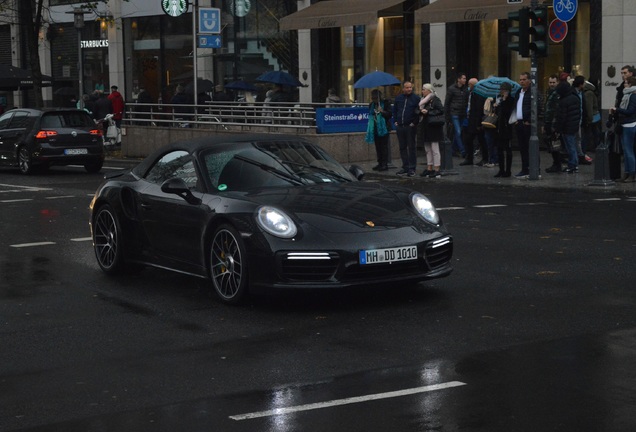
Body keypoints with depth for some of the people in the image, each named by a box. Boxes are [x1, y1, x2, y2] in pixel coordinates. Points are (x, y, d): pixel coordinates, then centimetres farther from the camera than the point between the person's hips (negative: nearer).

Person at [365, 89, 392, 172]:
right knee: (378, 146, 9)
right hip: (375, 128, 6)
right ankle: (380, 163, 15)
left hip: (383, 127, -6)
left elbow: (389, 114, -10)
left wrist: (382, 111, -24)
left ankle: (385, 164, -5)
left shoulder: (385, 103, -5)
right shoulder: (372, 104, 11)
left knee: (384, 147, -6)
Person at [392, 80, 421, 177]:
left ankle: (412, 168, 2)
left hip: (410, 127, -5)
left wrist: (414, 123, -10)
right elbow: (394, 110, 19)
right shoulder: (398, 98, 10)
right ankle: (405, 167, 17)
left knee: (411, 147, -1)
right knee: (402, 147, 10)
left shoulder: (416, 99, -3)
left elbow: (418, 112, -3)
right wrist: (395, 121, 8)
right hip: (400, 126, 5)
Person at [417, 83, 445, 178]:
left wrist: (428, 112, -18)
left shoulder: (435, 100, -9)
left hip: (433, 127, -9)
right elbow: (420, 111, 21)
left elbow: (441, 110, -19)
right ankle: (429, 169, 17)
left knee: (435, 149, -6)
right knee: (427, 149, 11)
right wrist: (421, 111, -3)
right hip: (425, 128, 9)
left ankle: (437, 170, -4)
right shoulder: (423, 100, 16)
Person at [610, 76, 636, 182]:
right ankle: (627, 172, 17)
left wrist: (617, 110, -12)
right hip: (624, 126, 9)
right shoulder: (626, 95, 14)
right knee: (625, 150, 11)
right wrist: (615, 111, 1)